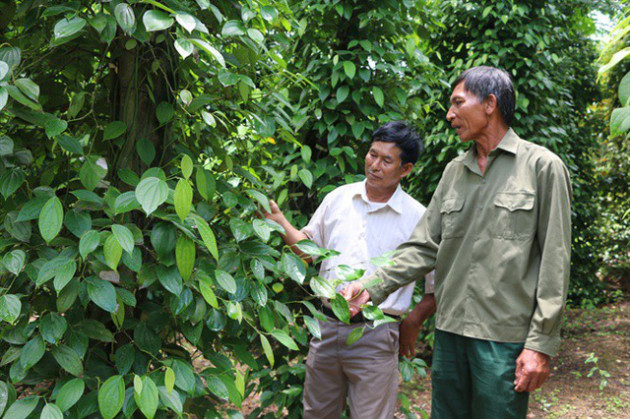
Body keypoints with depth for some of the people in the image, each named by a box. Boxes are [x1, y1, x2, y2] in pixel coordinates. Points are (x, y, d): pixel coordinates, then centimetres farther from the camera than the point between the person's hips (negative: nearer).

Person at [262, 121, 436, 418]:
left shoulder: (417, 218, -4)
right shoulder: (338, 198, 6)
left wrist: (413, 322, -5)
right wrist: (280, 222, 3)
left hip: (375, 337, -4)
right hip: (327, 327, 4)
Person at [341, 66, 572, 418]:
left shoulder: (542, 166, -3)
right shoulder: (455, 171, 14)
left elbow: (554, 261, -7)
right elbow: (424, 247, 10)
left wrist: (541, 344, -11)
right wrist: (372, 287, -3)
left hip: (505, 336, -5)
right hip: (450, 331, 5)